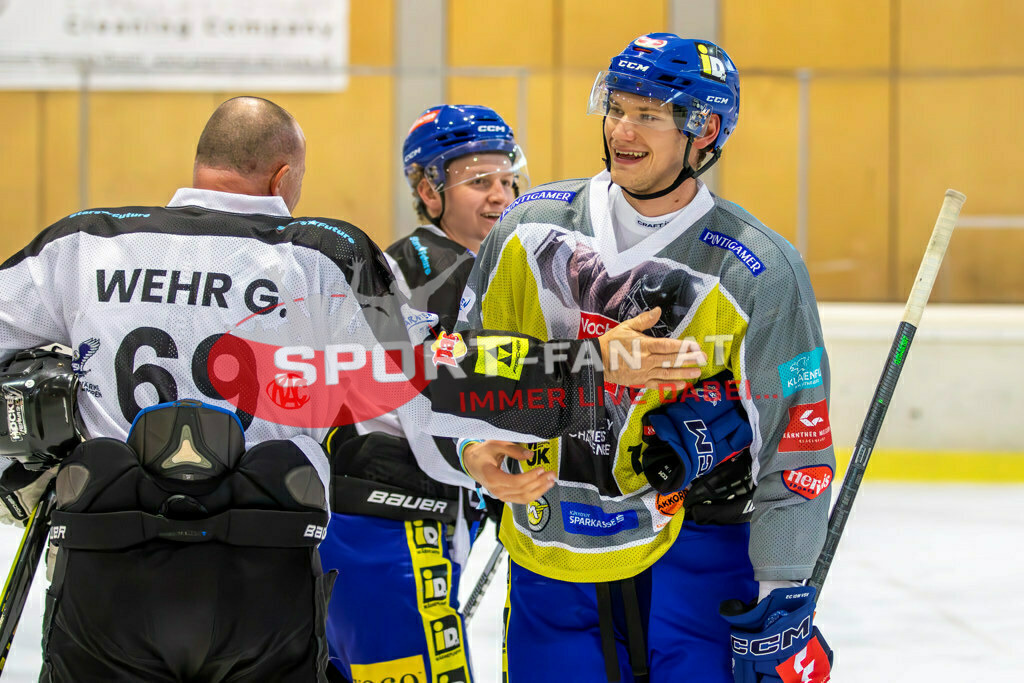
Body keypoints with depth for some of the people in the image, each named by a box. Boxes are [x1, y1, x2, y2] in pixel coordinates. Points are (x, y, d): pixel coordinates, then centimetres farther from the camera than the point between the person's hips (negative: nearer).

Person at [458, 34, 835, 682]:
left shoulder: (762, 272, -10)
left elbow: (797, 446, -8)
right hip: (551, 550, 3)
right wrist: (474, 440, -5)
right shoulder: (530, 227, 1)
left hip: (697, 550, -3)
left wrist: (784, 599, -11)